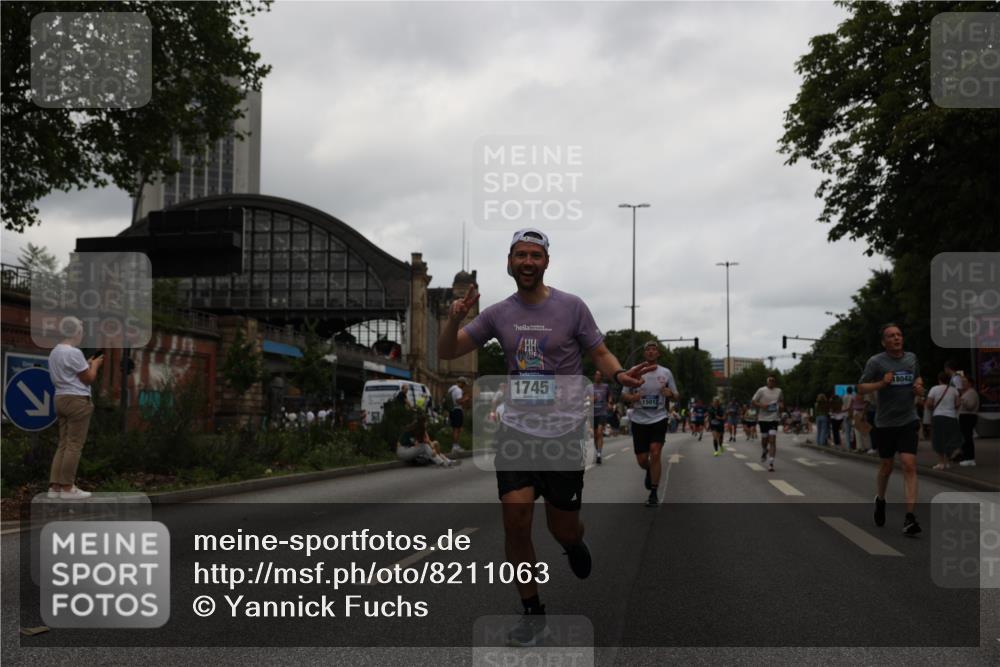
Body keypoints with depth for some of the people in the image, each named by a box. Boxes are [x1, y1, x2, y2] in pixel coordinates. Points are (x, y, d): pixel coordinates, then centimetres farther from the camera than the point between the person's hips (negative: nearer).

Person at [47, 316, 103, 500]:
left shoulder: (54, 352, 14)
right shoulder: (74, 353, -16)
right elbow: (89, 379, -11)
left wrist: (86, 364, 22)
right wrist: (95, 365, 6)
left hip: (61, 399, 10)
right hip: (77, 401, -9)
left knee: (63, 444, 11)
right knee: (74, 445, -4)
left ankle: (55, 486, 9)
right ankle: (67, 488, -2)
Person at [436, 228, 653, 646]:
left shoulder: (571, 307, -4)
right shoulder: (498, 313, 4)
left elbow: (600, 353, 3)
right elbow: (446, 353, 6)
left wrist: (620, 374, -19)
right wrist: (454, 319, -14)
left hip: (564, 432, -2)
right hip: (517, 431, 2)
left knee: (563, 530, 4)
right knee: (515, 523, -9)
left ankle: (575, 544, 44)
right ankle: (533, 615, 9)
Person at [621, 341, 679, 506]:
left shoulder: (666, 373, 4)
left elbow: (675, 395, 11)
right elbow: (624, 395, 5)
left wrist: (670, 394, -13)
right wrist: (632, 397, -18)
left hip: (659, 419, -1)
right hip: (639, 420, 1)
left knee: (655, 453, -17)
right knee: (642, 460, 3)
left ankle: (654, 493, -6)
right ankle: (649, 471, 41)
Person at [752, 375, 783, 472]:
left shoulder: (779, 391, 6)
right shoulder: (761, 390, -4)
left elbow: (781, 400, 25)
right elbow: (753, 402, -2)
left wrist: (781, 406, 4)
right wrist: (761, 405, -19)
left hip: (774, 419, 1)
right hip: (763, 419, -1)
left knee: (772, 440, -11)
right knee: (764, 439, 11)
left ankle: (771, 463, -13)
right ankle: (764, 452, 45)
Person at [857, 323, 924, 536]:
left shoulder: (911, 358, 6)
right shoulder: (876, 362, -6)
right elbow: (861, 388, -5)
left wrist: (919, 388, 3)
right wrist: (881, 383, -20)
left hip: (908, 421, 2)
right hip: (885, 422, -1)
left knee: (909, 465, -12)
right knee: (887, 466, 12)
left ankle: (909, 517, -14)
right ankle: (880, 499, 41)